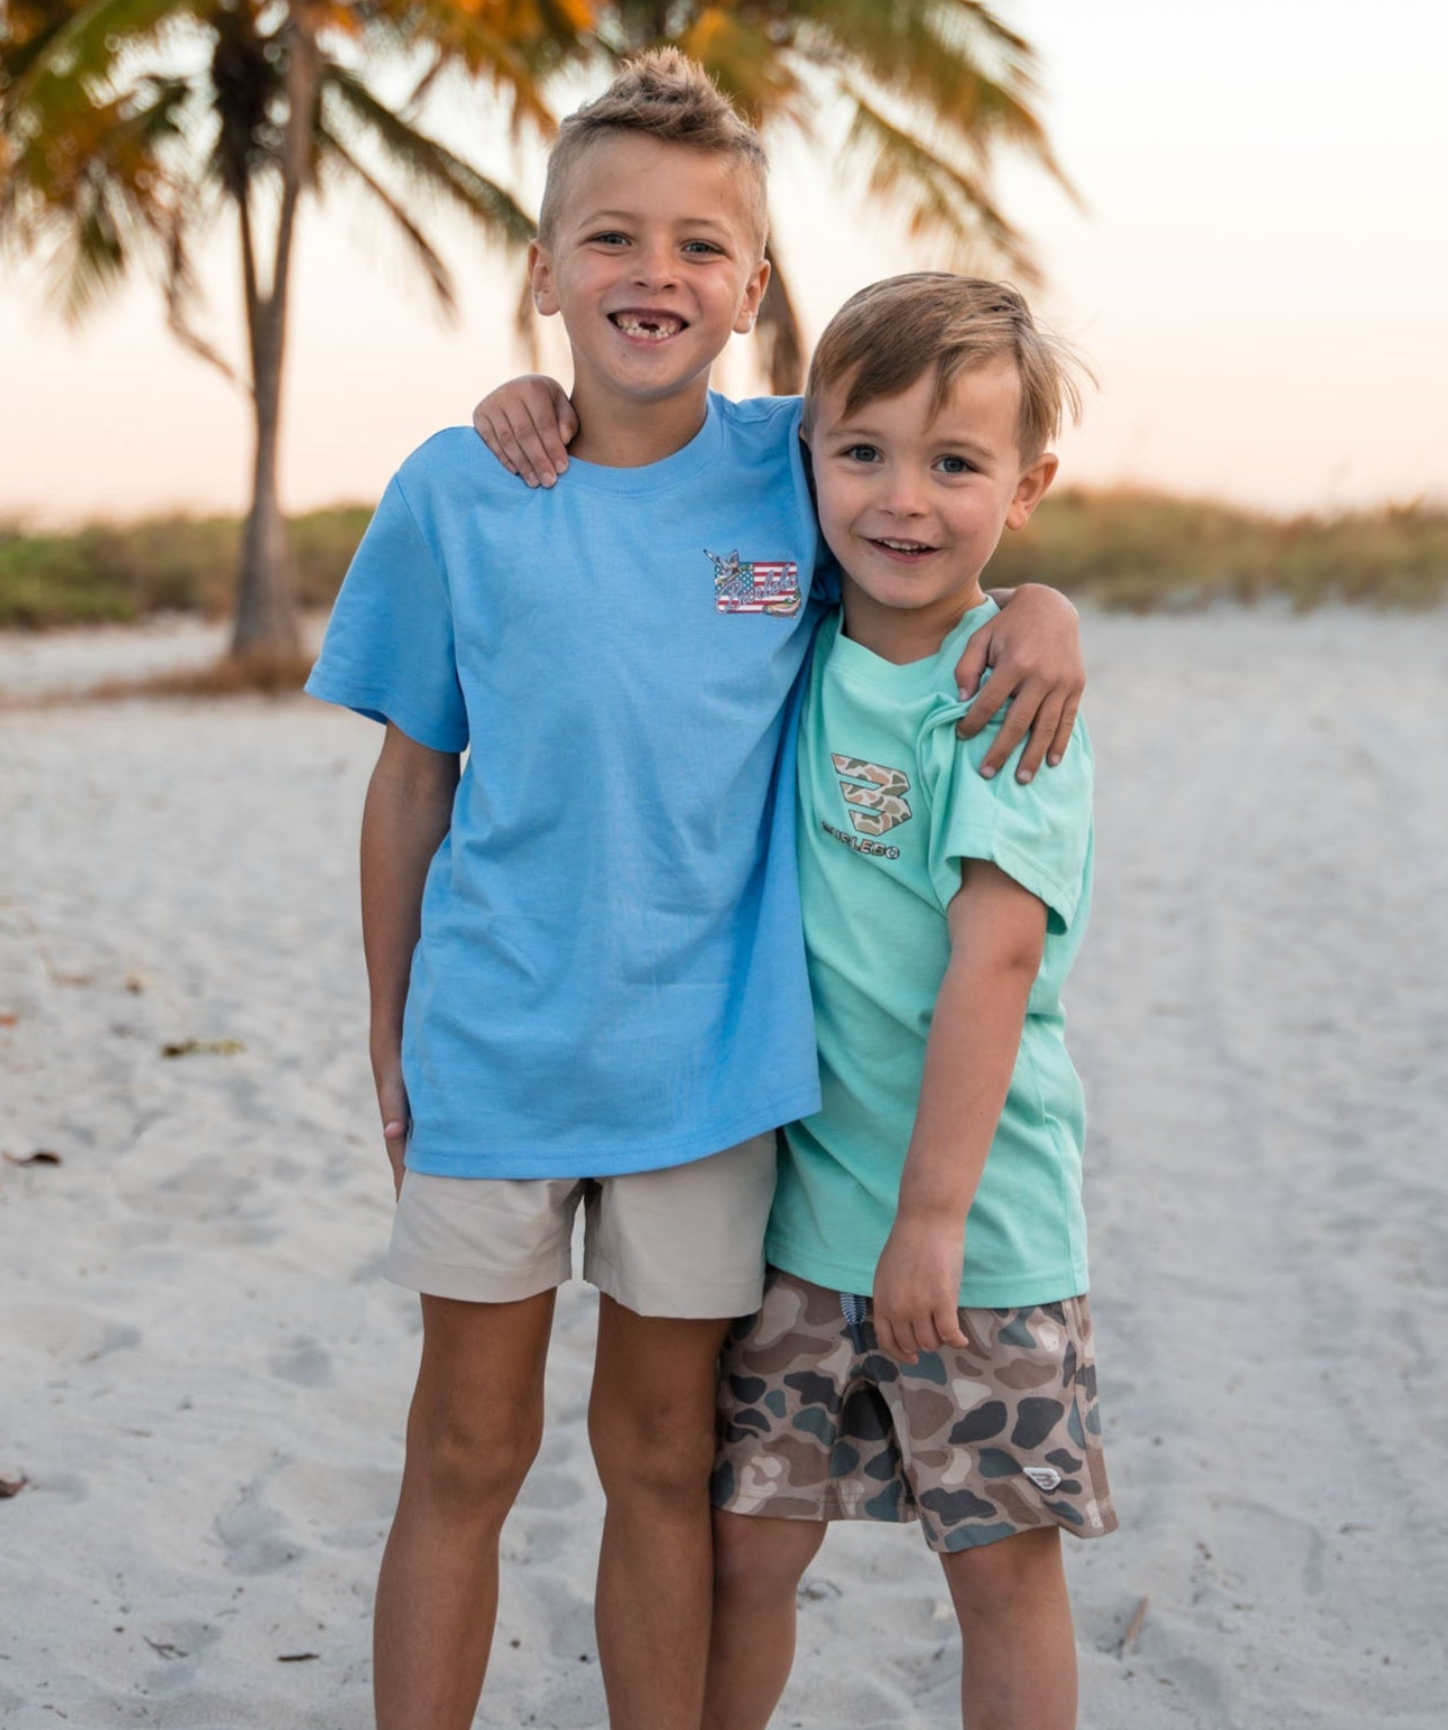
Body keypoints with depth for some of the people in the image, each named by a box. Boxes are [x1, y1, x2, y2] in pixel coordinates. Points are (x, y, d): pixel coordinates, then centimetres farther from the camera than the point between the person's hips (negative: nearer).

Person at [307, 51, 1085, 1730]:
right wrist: (389, 1027, 6)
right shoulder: (454, 493, -4)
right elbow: (411, 778, 3)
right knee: (466, 1453, 11)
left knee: (661, 1457, 14)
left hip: (705, 1052, 1)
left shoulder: (797, 465, -4)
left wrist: (1040, 601, -10)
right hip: (494, 1040, 0)